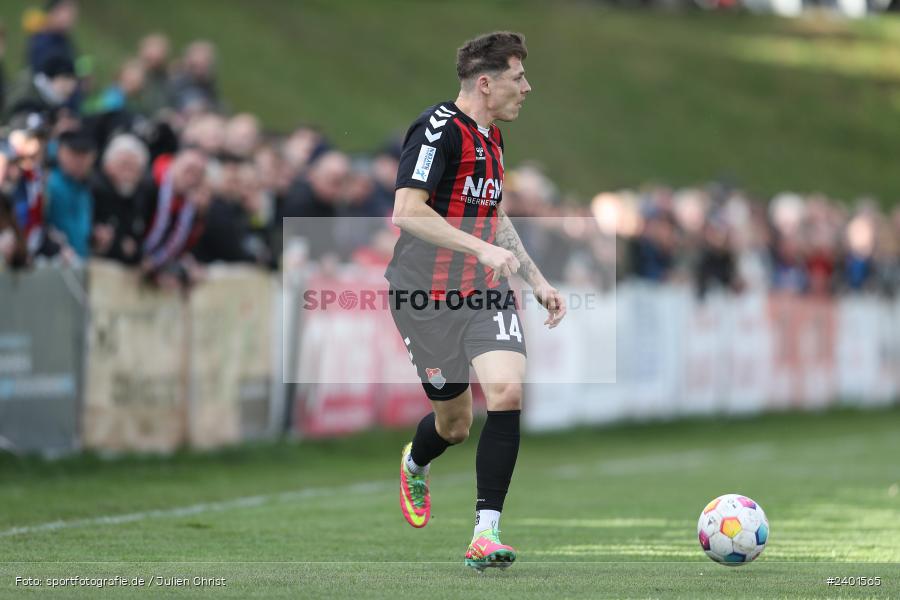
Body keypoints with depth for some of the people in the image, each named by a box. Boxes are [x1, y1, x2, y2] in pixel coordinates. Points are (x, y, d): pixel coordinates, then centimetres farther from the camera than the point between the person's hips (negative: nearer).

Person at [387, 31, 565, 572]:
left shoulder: (492, 137, 13)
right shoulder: (439, 128, -15)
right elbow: (407, 210, -24)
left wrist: (538, 281, 24)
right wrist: (482, 248, -29)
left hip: (485, 291, 6)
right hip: (428, 297, -6)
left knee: (508, 391, -18)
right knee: (454, 423, 5)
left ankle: (486, 535, -16)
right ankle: (414, 466, 44)